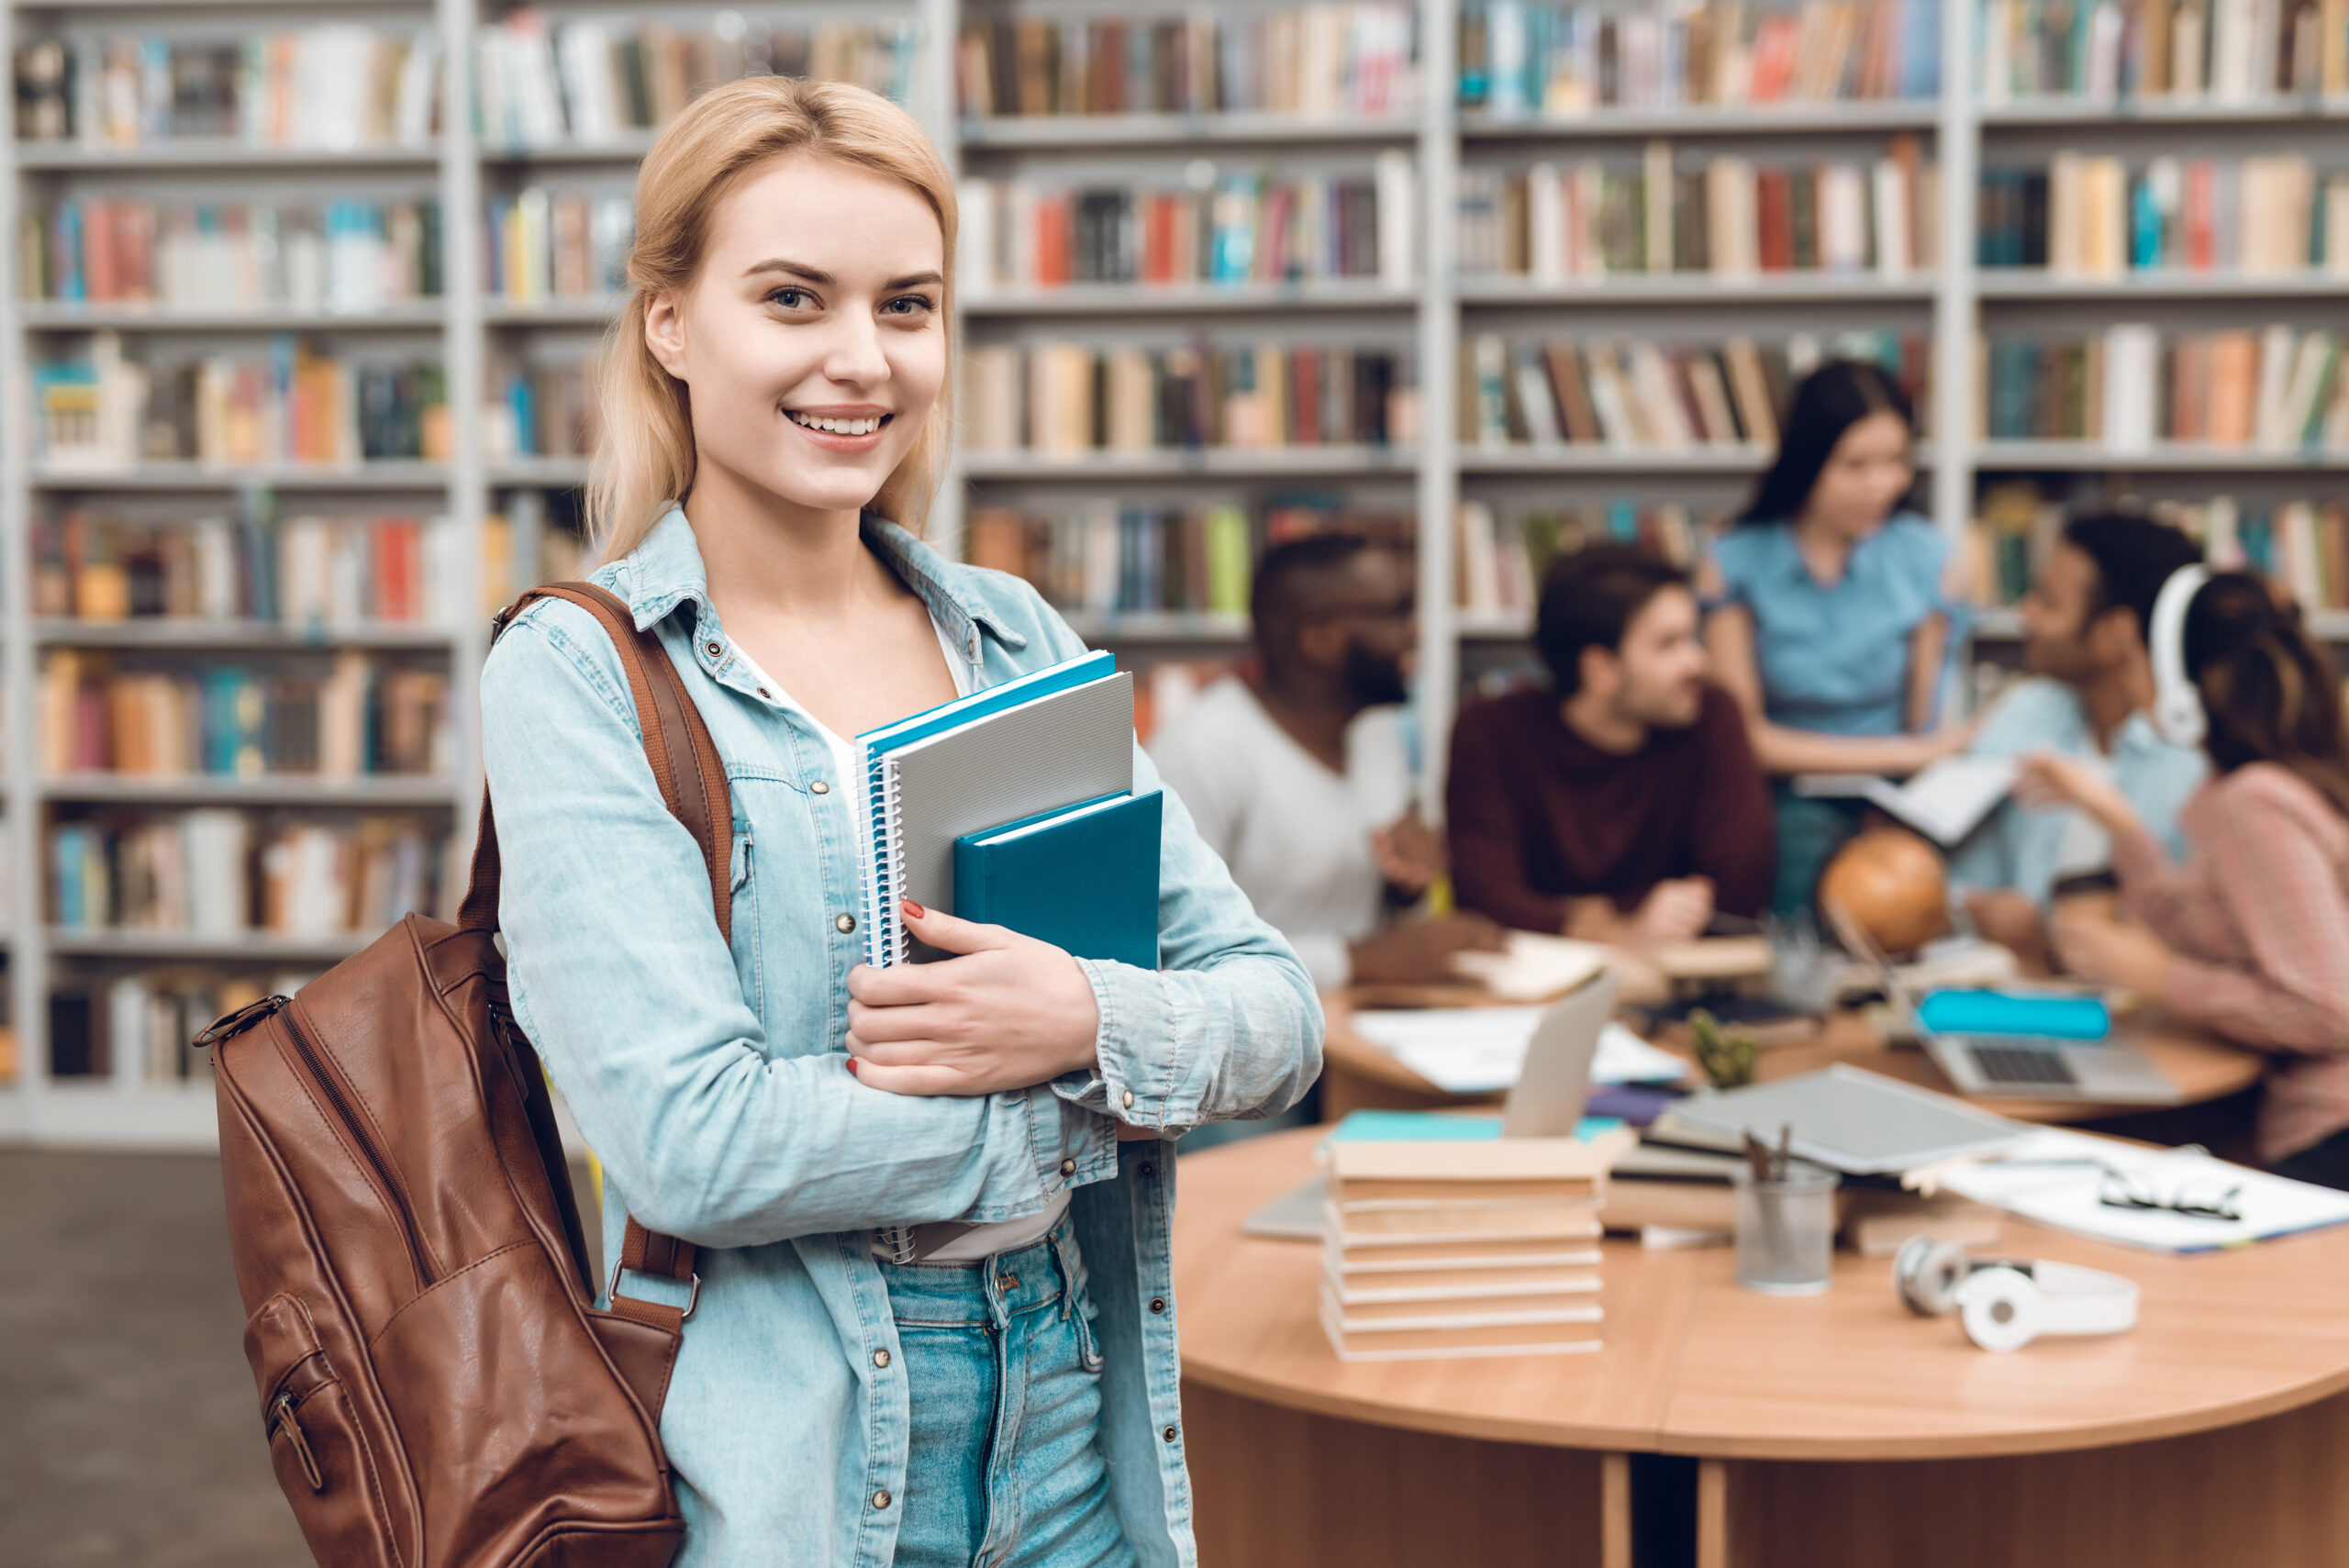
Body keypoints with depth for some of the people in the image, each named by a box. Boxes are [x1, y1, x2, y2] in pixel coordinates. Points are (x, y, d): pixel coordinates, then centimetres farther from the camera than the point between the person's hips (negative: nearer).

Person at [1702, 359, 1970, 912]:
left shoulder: (1923, 557, 4)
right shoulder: (1736, 564, -2)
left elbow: (1924, 727, 5)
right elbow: (1745, 737, -3)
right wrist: (1898, 754, -6)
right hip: (1787, 814, -1)